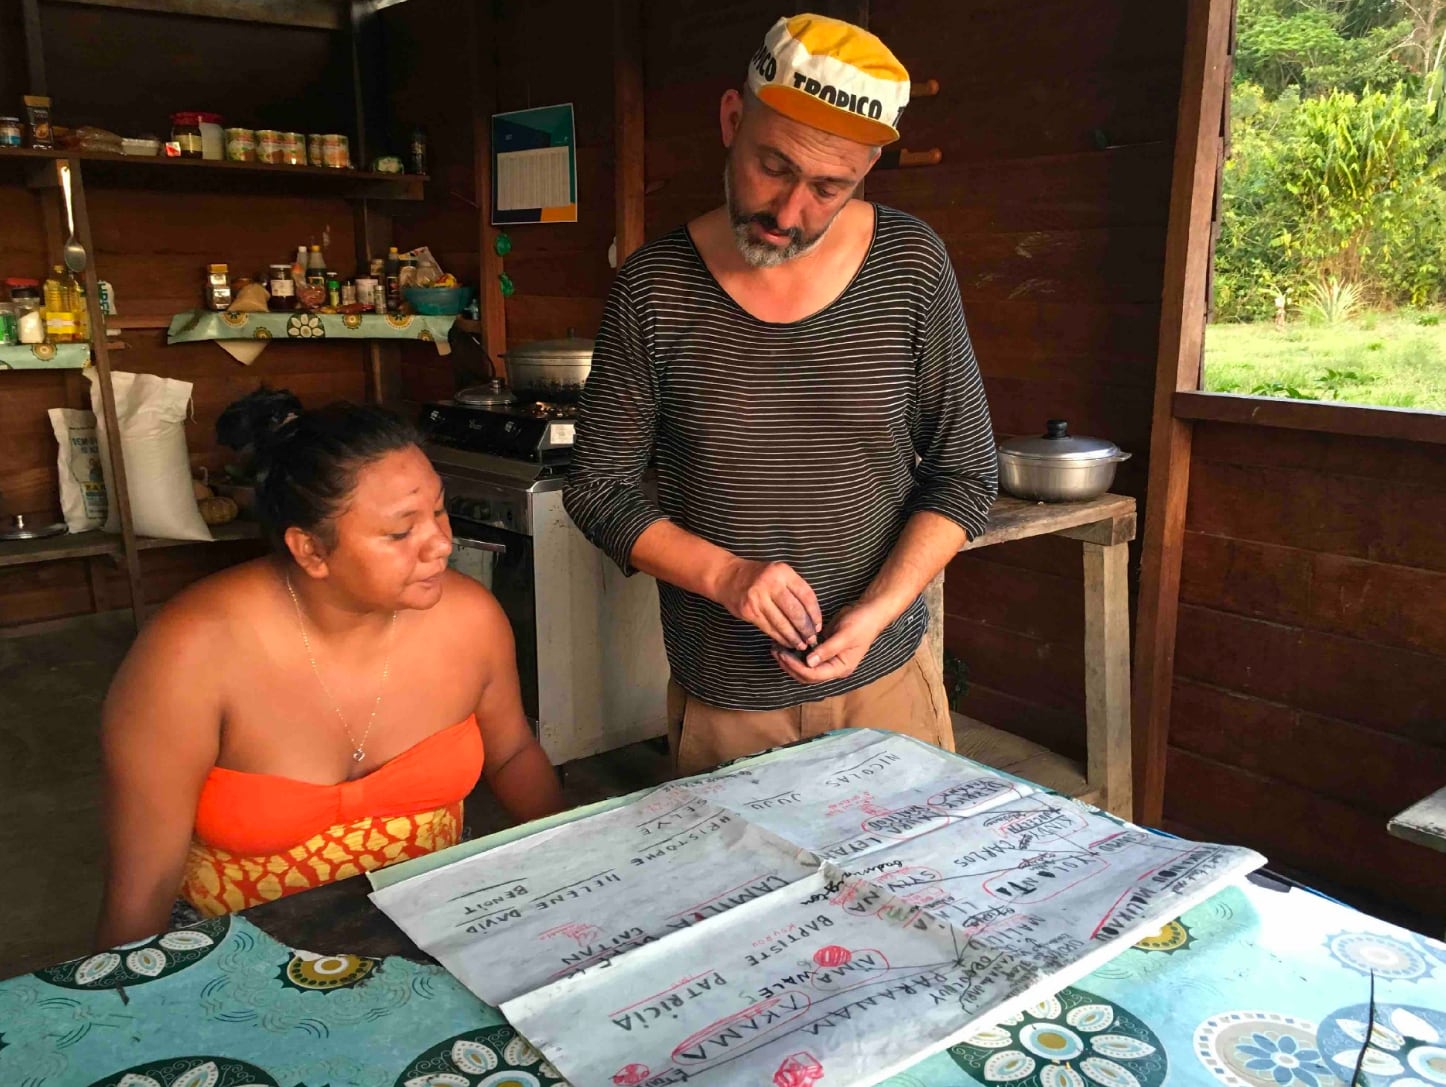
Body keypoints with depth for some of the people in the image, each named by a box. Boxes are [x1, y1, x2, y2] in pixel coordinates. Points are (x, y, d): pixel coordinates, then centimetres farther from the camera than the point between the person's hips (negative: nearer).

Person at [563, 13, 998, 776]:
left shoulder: (911, 267, -7)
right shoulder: (655, 287, -9)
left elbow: (964, 475, -1)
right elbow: (599, 490, -3)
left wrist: (877, 610, -14)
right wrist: (723, 574, -18)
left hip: (885, 681, 1)